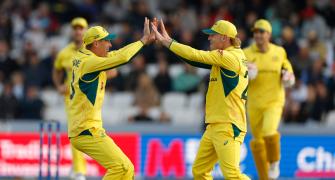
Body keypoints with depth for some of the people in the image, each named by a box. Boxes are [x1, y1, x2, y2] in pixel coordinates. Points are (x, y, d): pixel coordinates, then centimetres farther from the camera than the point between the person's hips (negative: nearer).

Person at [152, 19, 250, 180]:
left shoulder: (231, 57, -13)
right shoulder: (222, 57, 16)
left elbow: (196, 56, -15)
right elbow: (195, 59, 14)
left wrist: (165, 41, -8)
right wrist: (168, 40, 8)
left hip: (228, 126, -10)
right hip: (214, 127, 10)